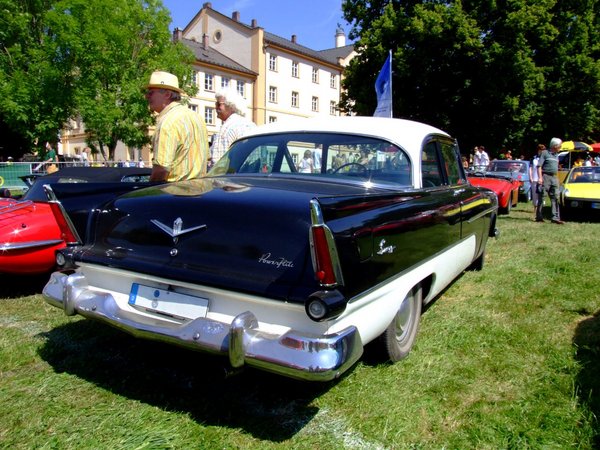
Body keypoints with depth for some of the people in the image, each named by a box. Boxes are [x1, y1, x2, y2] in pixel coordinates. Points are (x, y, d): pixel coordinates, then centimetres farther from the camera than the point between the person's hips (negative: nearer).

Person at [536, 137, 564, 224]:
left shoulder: (556, 155, 18)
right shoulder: (545, 153, -3)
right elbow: (539, 166, -10)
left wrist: (556, 179, 20)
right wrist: (540, 177, -19)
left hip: (554, 178, 7)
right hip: (545, 177, -7)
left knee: (555, 198, 1)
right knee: (541, 197, -2)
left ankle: (555, 217, 0)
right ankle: (539, 217, 4)